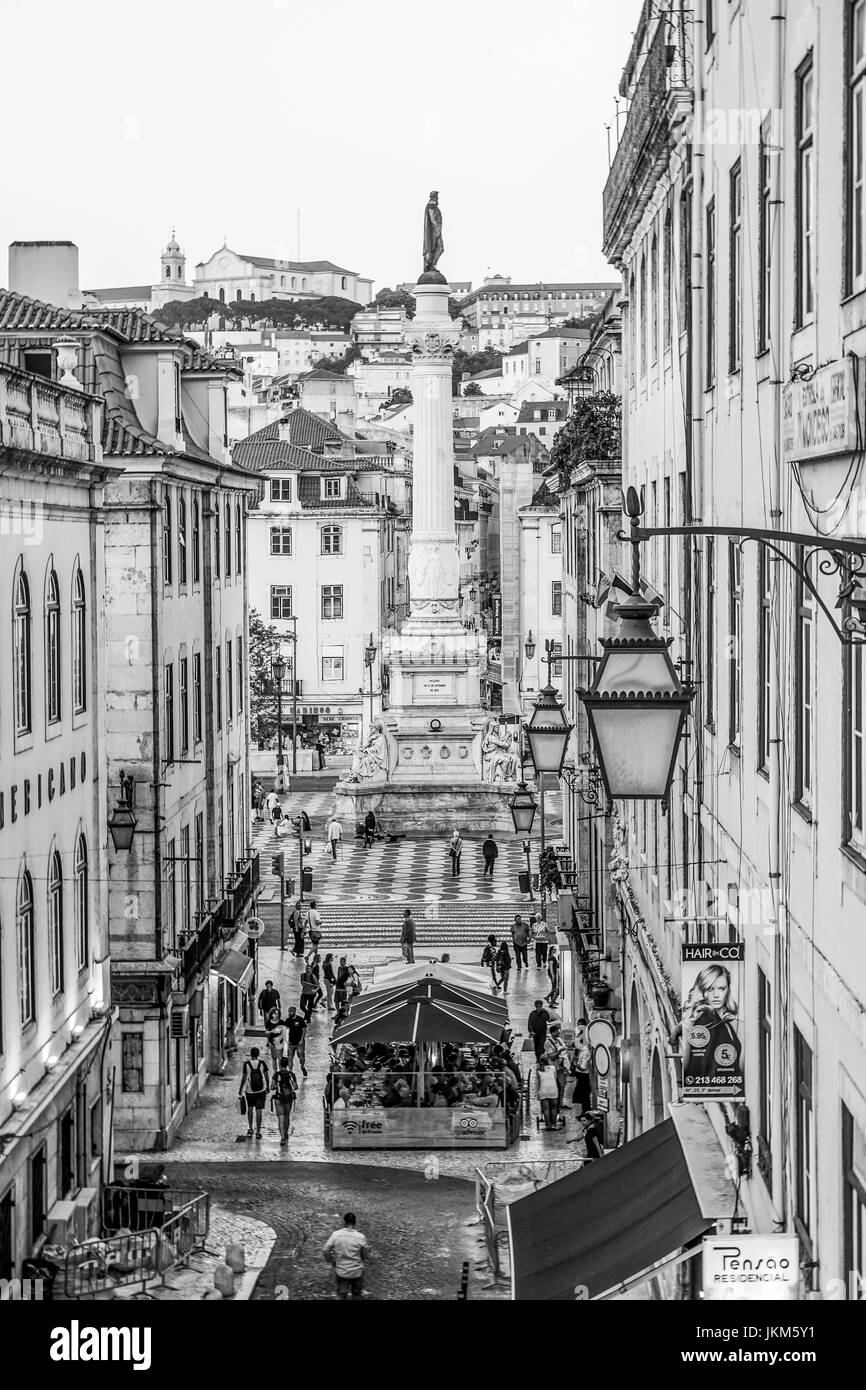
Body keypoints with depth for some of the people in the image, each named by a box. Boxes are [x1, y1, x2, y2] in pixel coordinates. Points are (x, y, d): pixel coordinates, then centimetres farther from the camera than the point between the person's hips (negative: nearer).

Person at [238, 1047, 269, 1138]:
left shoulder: (246, 1064, -9)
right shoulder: (262, 1063, -5)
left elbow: (243, 1078, -7)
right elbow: (267, 1077, 0)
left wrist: (240, 1089, 4)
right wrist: (267, 1087, 14)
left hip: (249, 1091, -1)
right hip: (261, 1090, 1)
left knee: (250, 1108, 21)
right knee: (259, 1110, 5)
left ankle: (250, 1128, 14)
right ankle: (258, 1132, 4)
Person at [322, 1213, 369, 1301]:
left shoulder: (335, 1235, -13)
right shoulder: (360, 1237, -15)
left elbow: (325, 1250, -12)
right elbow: (366, 1255, -7)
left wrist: (330, 1261, 6)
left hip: (341, 1271, 0)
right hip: (357, 1272, 0)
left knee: (341, 1296, 12)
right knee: (356, 1295, 20)